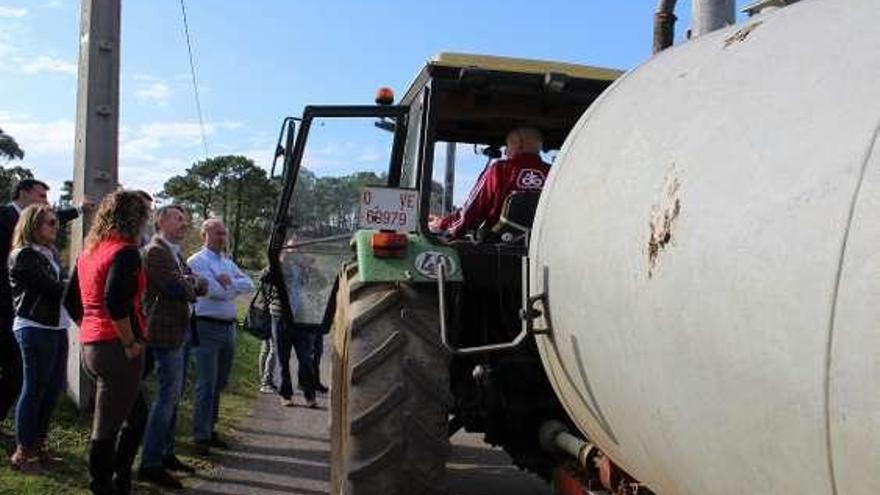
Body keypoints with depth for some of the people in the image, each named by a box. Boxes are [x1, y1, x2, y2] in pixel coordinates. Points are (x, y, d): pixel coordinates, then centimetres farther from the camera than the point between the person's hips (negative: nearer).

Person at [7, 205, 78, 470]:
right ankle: (23, 451, 9)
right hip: (35, 328, -8)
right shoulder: (23, 256, -10)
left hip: (56, 326, 8)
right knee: (34, 389, -1)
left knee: (53, 387, 12)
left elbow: (62, 284, 9)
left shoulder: (49, 253, 15)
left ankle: (38, 444, 24)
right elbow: (52, 287, -16)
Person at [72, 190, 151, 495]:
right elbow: (116, 301, -26)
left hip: (90, 345, 9)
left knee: (136, 415, 20)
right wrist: (130, 343, -17)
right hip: (115, 348, -9)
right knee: (107, 427, -1)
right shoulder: (125, 252, -13)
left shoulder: (88, 252, 14)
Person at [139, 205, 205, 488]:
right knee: (167, 396, -8)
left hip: (174, 334, 10)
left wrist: (193, 283, -7)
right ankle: (150, 465, -2)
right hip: (164, 334, -10)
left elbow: (199, 286, 14)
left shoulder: (174, 253, 18)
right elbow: (180, 288, -21)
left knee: (173, 395, 16)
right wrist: (193, 283, -1)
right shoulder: (156, 251, -13)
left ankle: (165, 454, 26)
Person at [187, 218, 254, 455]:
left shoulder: (228, 262, 17)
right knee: (206, 384, -7)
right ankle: (201, 437, -1)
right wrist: (234, 288, -1)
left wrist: (229, 281, -10)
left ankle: (210, 430, 23)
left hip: (229, 327, 7)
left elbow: (249, 284, 6)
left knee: (219, 384, 13)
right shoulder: (197, 261, -5)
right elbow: (212, 289, -17)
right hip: (207, 327, -7)